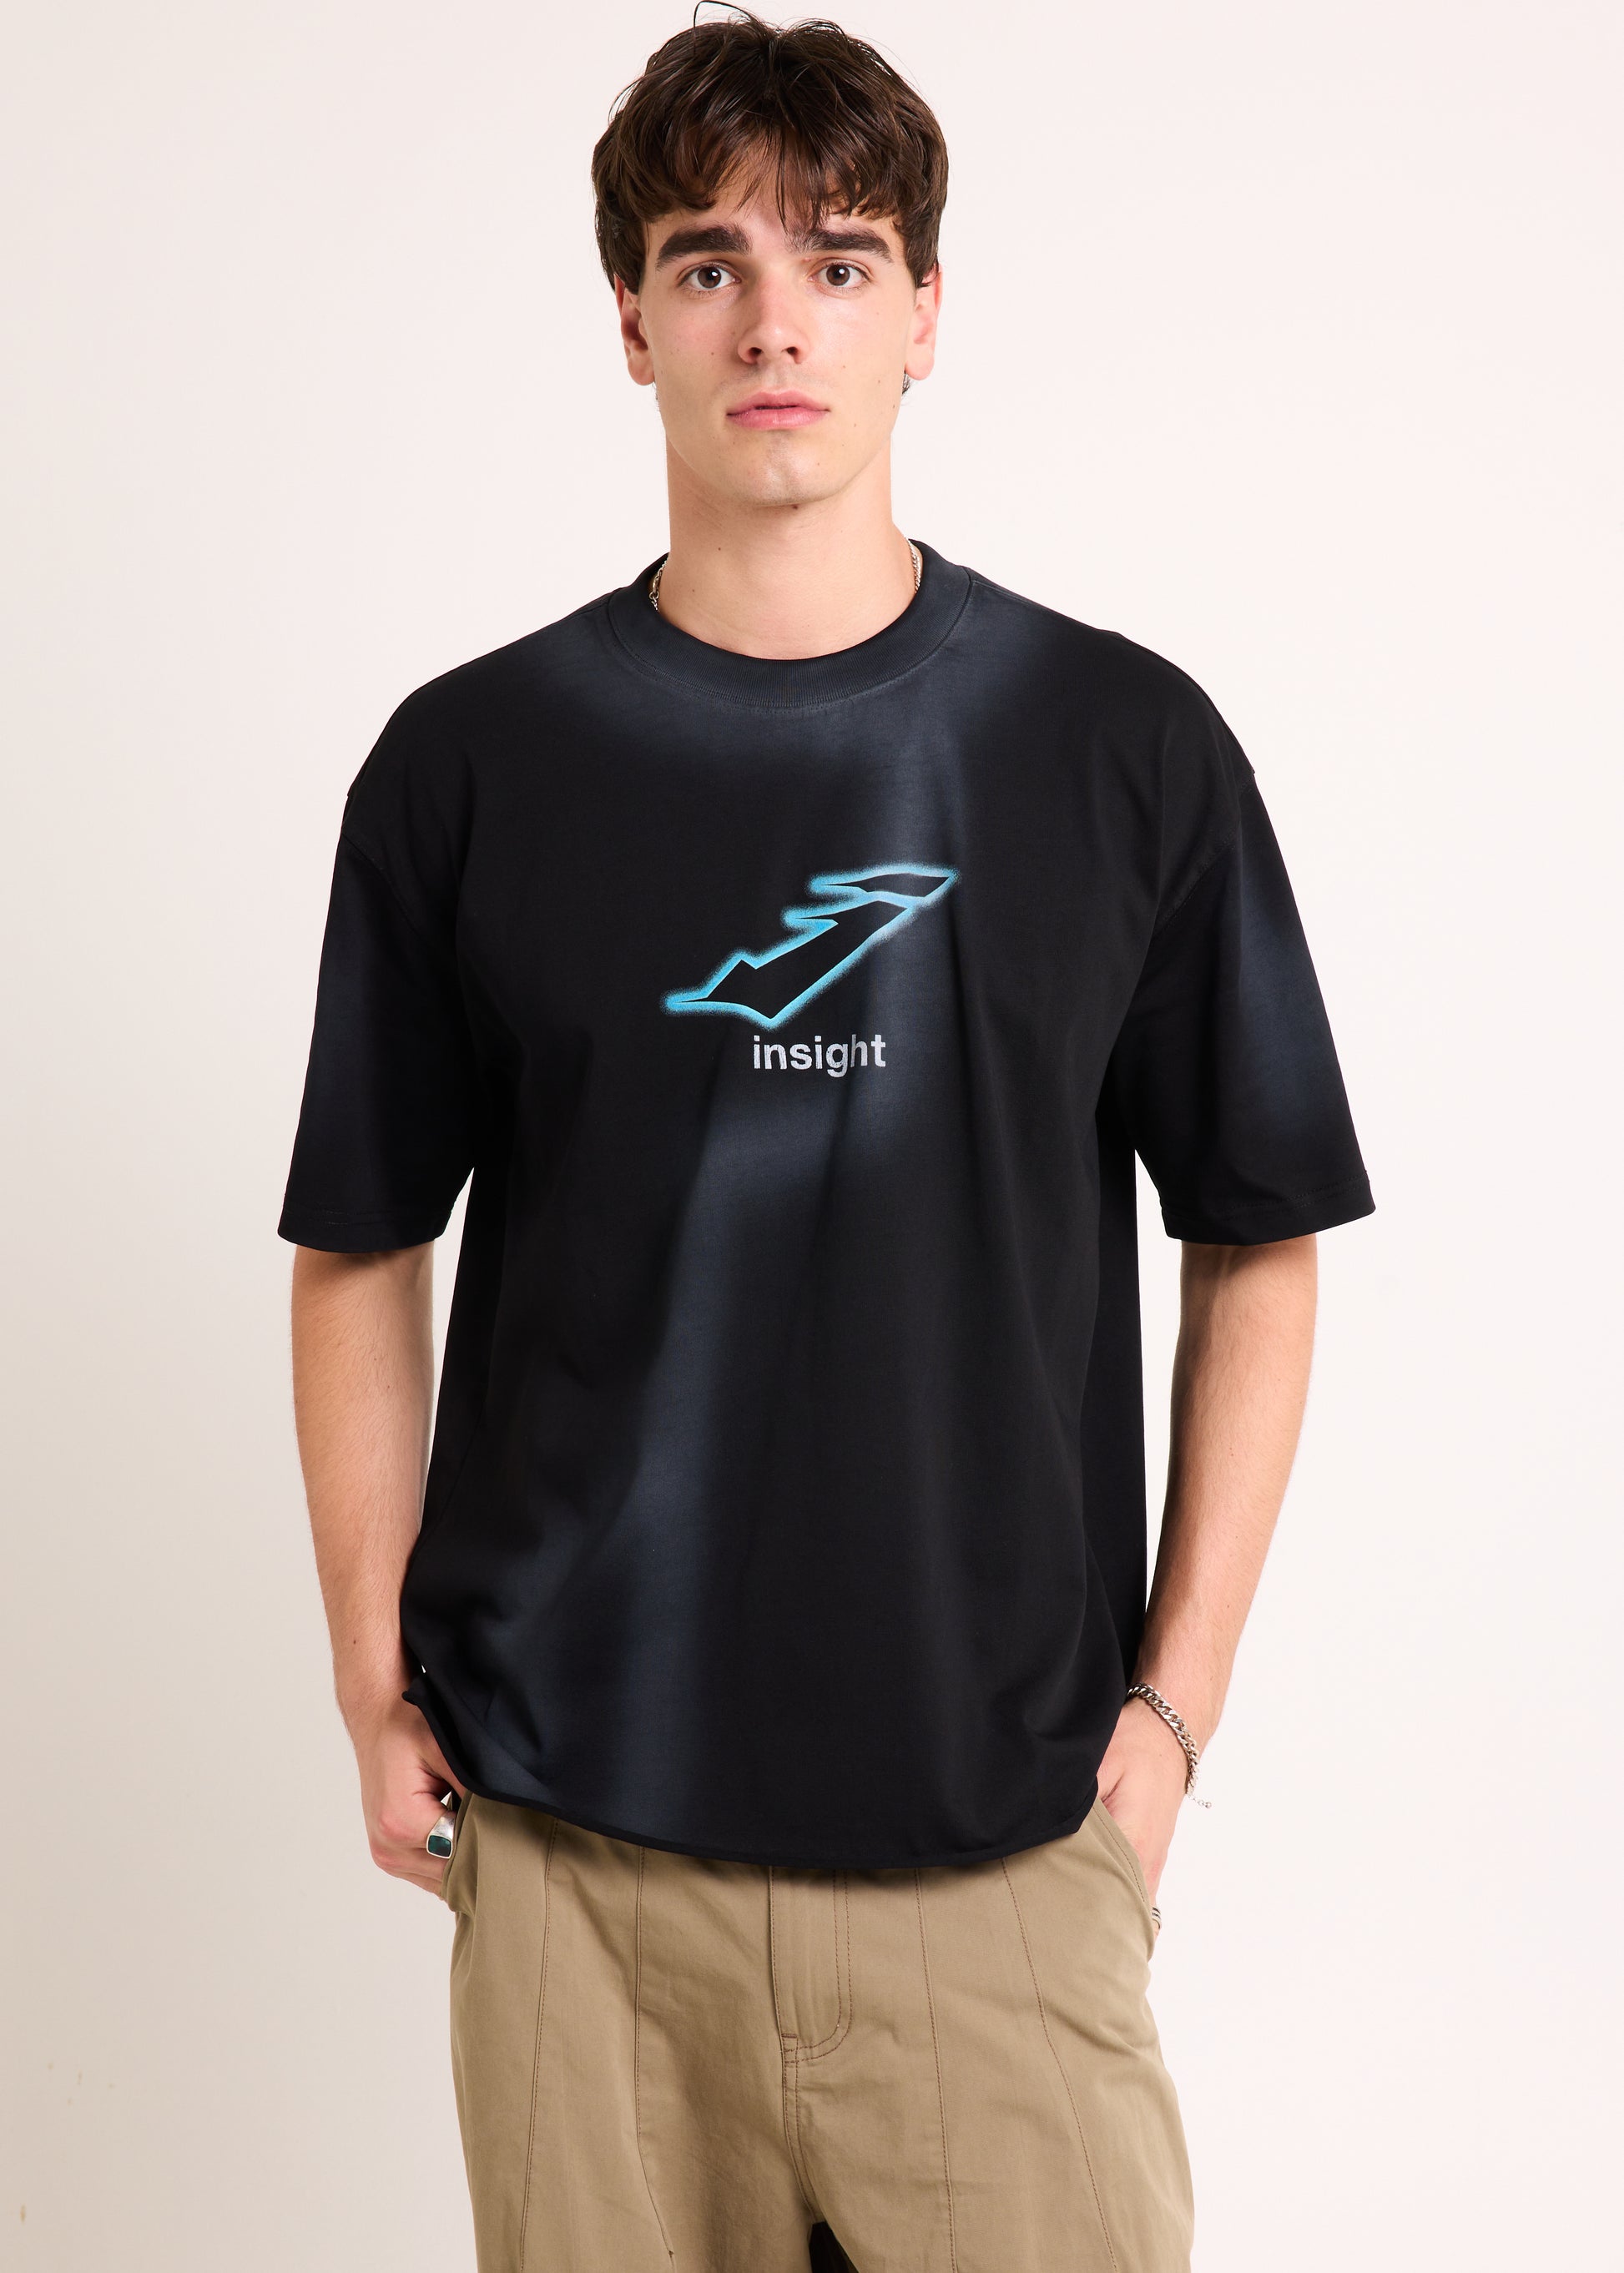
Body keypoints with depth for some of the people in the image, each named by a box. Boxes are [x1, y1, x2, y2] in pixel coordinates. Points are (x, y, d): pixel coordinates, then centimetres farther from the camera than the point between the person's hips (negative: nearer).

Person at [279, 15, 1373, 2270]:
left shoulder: (1127, 747, 0)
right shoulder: (471, 766, 1)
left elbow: (1257, 1248, 5)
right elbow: (362, 1260, 7)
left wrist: (1175, 1697, 0)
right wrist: (379, 1694, 2)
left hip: (1004, 1827, 0)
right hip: (576, 1841, 1)